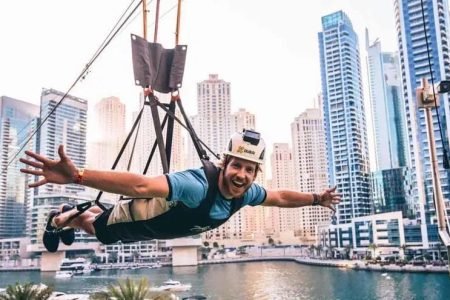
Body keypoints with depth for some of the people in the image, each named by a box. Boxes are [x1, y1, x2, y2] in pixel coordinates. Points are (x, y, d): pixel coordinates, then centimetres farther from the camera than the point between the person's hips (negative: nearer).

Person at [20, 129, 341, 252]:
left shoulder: (247, 193, -25)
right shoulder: (198, 185, -49)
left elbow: (280, 197, -3)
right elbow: (140, 185, -61)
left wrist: (316, 198, 4)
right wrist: (77, 176, -71)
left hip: (169, 225, 7)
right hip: (143, 217, -7)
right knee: (97, 227, 26)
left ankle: (71, 216, 65)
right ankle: (61, 218, 57)